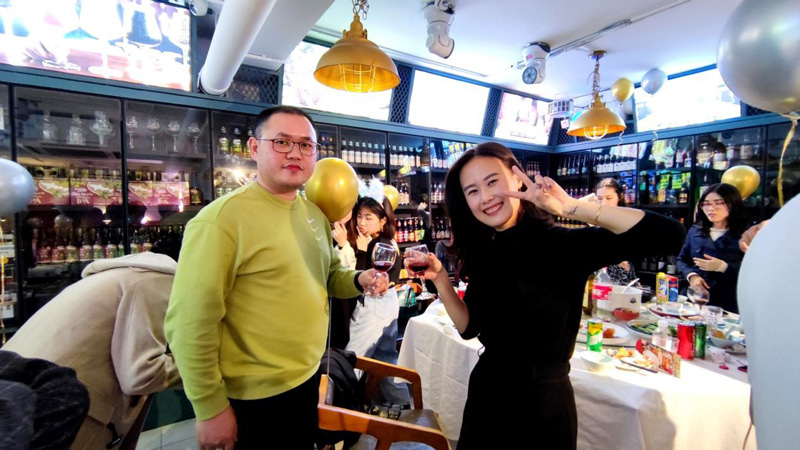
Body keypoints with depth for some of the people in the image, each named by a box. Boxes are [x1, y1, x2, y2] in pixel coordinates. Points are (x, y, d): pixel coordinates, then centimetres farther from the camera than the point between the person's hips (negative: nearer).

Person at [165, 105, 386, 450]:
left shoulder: (315, 214, 3)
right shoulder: (221, 219, -21)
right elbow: (190, 323, -21)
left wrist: (358, 280, -6)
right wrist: (210, 409, -16)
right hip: (254, 399, -6)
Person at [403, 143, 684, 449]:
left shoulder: (563, 244, -18)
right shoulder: (482, 254, -1)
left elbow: (668, 235, -28)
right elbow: (470, 327, 2)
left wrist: (570, 207, -33)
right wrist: (440, 279, -10)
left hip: (544, 404, -5)